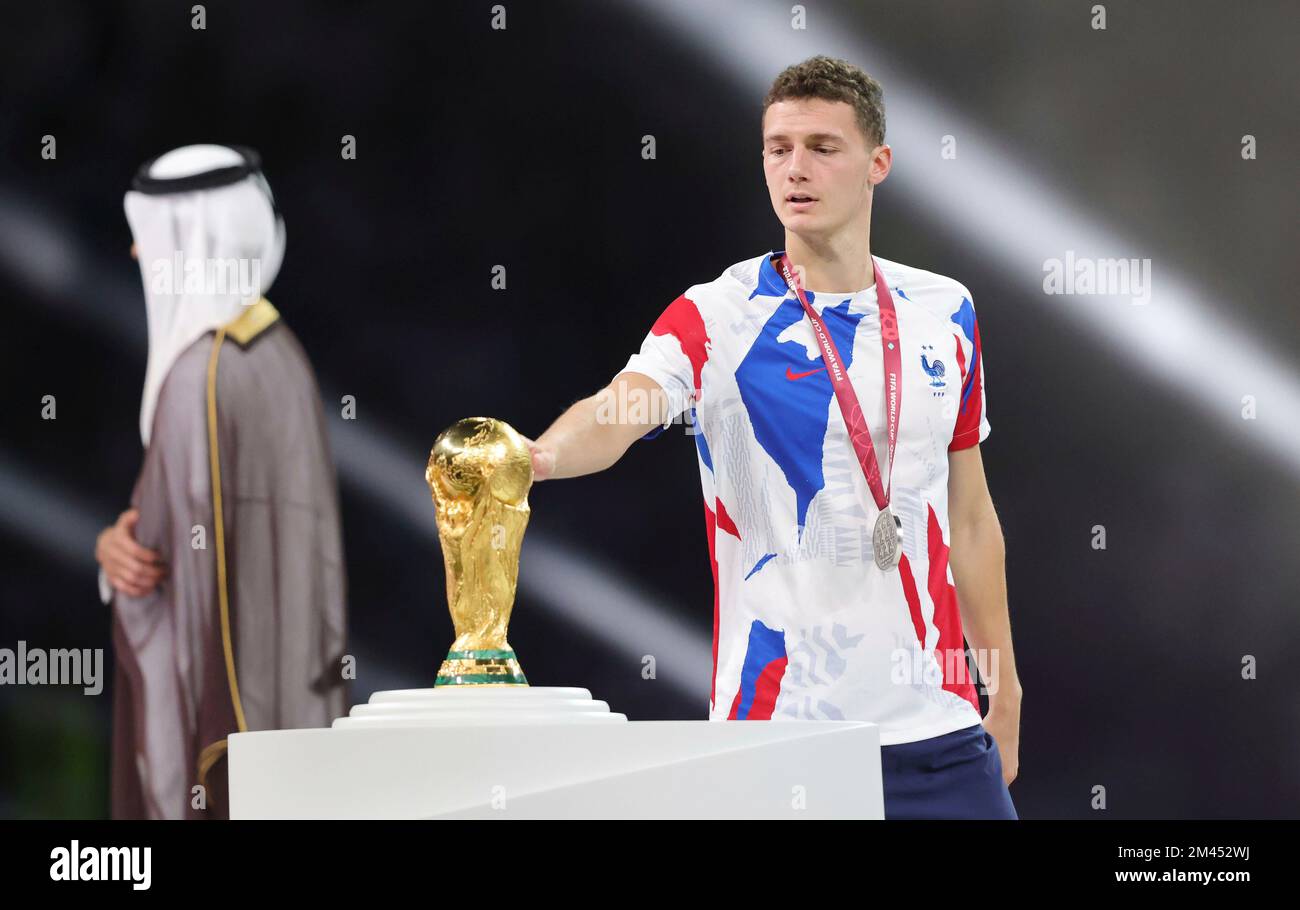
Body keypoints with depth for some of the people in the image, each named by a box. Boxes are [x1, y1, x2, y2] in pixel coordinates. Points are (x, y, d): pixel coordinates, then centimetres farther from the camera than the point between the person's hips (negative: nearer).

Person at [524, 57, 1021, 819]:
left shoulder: (944, 313, 9)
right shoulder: (717, 319, -5)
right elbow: (619, 410, -25)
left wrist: (1005, 692, 15)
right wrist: (540, 454, -48)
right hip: (777, 721, -4)